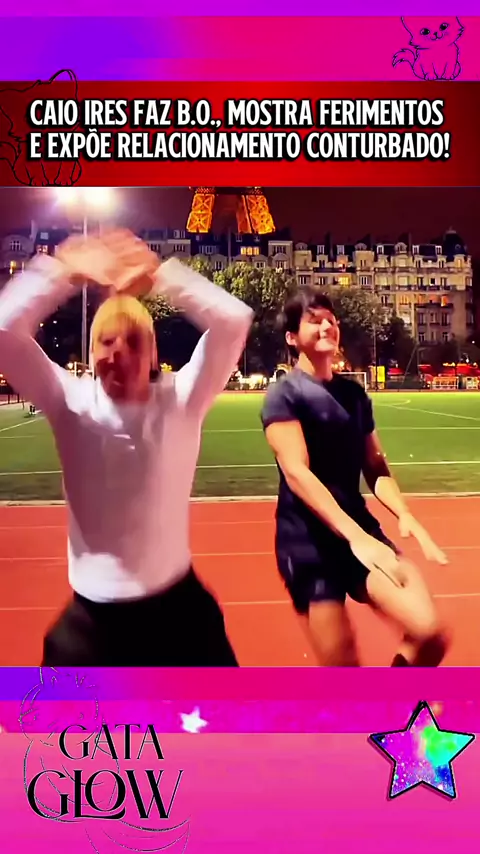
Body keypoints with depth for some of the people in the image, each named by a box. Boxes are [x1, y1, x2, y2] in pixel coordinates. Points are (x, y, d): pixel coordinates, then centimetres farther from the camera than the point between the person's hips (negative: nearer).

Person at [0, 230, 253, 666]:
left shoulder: (180, 400, -10)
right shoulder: (71, 403, -8)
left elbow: (233, 320, -20)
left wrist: (158, 272, -23)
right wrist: (67, 271, -24)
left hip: (174, 604, 0)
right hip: (92, 616, 0)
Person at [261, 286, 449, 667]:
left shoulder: (355, 393, 12)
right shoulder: (284, 395, -7)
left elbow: (375, 467, 14)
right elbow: (297, 473, -18)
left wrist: (404, 515, -4)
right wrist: (353, 535, -27)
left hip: (360, 527, 5)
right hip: (308, 542, -5)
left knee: (429, 632, -10)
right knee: (342, 667, 0)